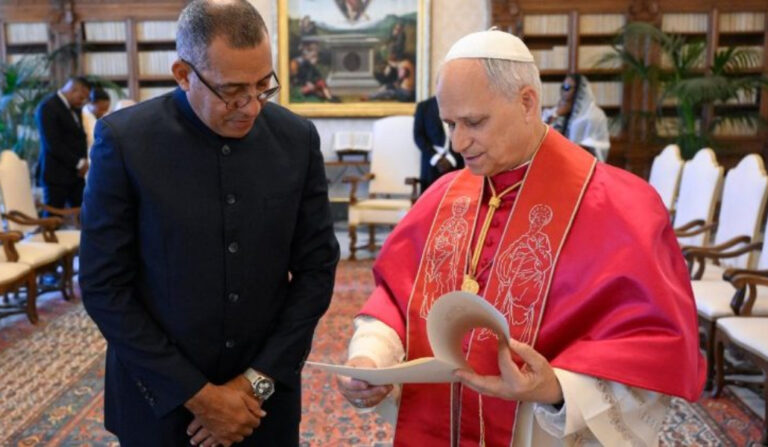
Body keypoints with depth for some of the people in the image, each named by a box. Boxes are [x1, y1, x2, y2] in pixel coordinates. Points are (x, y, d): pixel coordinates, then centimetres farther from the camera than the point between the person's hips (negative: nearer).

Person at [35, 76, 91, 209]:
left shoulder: (74, 108, 14)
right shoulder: (47, 107, -11)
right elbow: (53, 144, -18)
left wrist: (83, 160, -2)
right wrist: (78, 163, -14)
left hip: (75, 173, 7)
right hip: (56, 174, -7)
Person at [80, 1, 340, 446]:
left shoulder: (297, 137, -7)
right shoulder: (124, 140, -13)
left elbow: (317, 266, -3)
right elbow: (105, 287, -11)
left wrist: (259, 380, -8)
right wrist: (198, 394, -12)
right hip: (161, 397, -1)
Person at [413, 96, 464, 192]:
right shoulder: (423, 106, 8)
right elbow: (418, 136, 3)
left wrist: (451, 159, -9)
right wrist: (435, 158, -8)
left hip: (456, 165, 0)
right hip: (431, 165, 0)